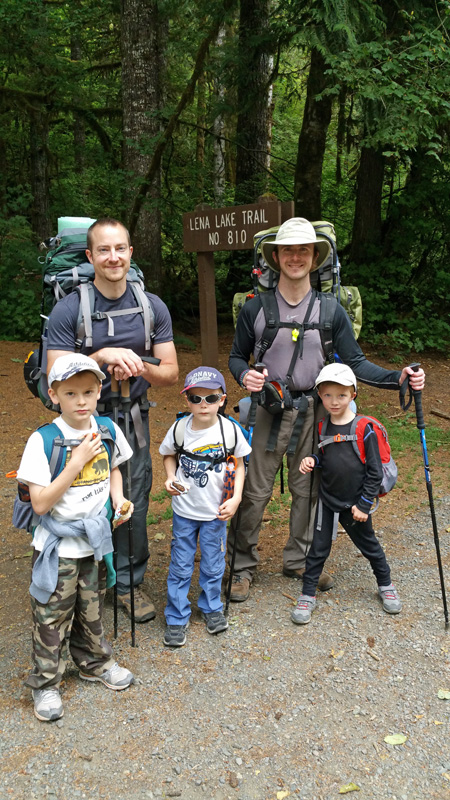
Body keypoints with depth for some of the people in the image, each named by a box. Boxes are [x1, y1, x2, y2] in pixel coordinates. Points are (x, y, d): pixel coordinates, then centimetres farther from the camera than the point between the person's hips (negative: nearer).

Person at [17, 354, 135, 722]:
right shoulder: (43, 440, -20)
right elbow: (40, 504, -22)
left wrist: (119, 499, -5)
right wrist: (77, 461, -28)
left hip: (95, 541, 4)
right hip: (58, 548, -4)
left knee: (92, 612, 23)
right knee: (52, 618, 10)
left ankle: (95, 662, 45)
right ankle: (46, 683, 31)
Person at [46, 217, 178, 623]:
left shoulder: (153, 308, -1)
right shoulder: (68, 310, -10)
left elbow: (171, 373, -2)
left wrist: (139, 366, -23)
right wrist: (102, 356, -28)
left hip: (132, 418, 2)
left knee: (134, 504, 7)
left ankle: (130, 582, 28)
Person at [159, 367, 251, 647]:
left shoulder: (230, 430, -13)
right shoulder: (179, 429, -11)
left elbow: (239, 465, 0)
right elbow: (169, 455, 7)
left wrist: (236, 499, -9)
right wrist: (170, 478, -11)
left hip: (217, 511, 0)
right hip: (184, 510, 0)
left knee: (213, 564, 15)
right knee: (180, 566, 9)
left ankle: (212, 608, 38)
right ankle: (177, 618, 25)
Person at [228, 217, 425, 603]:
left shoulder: (330, 310, 1)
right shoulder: (255, 308, -2)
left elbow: (355, 362, 1)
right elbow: (237, 356, 7)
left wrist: (398, 377, -13)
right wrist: (244, 375, -16)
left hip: (312, 412, 2)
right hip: (266, 409, -2)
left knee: (308, 490, 13)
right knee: (254, 491, 1)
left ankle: (298, 560, 32)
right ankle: (244, 565, 19)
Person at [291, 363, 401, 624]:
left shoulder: (365, 429, -15)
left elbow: (375, 471, -11)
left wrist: (364, 504, -11)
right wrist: (312, 460, -12)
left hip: (355, 504, -2)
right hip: (327, 501, 3)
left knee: (369, 545, 17)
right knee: (318, 549, 6)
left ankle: (386, 585, 39)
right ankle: (308, 596, 19)